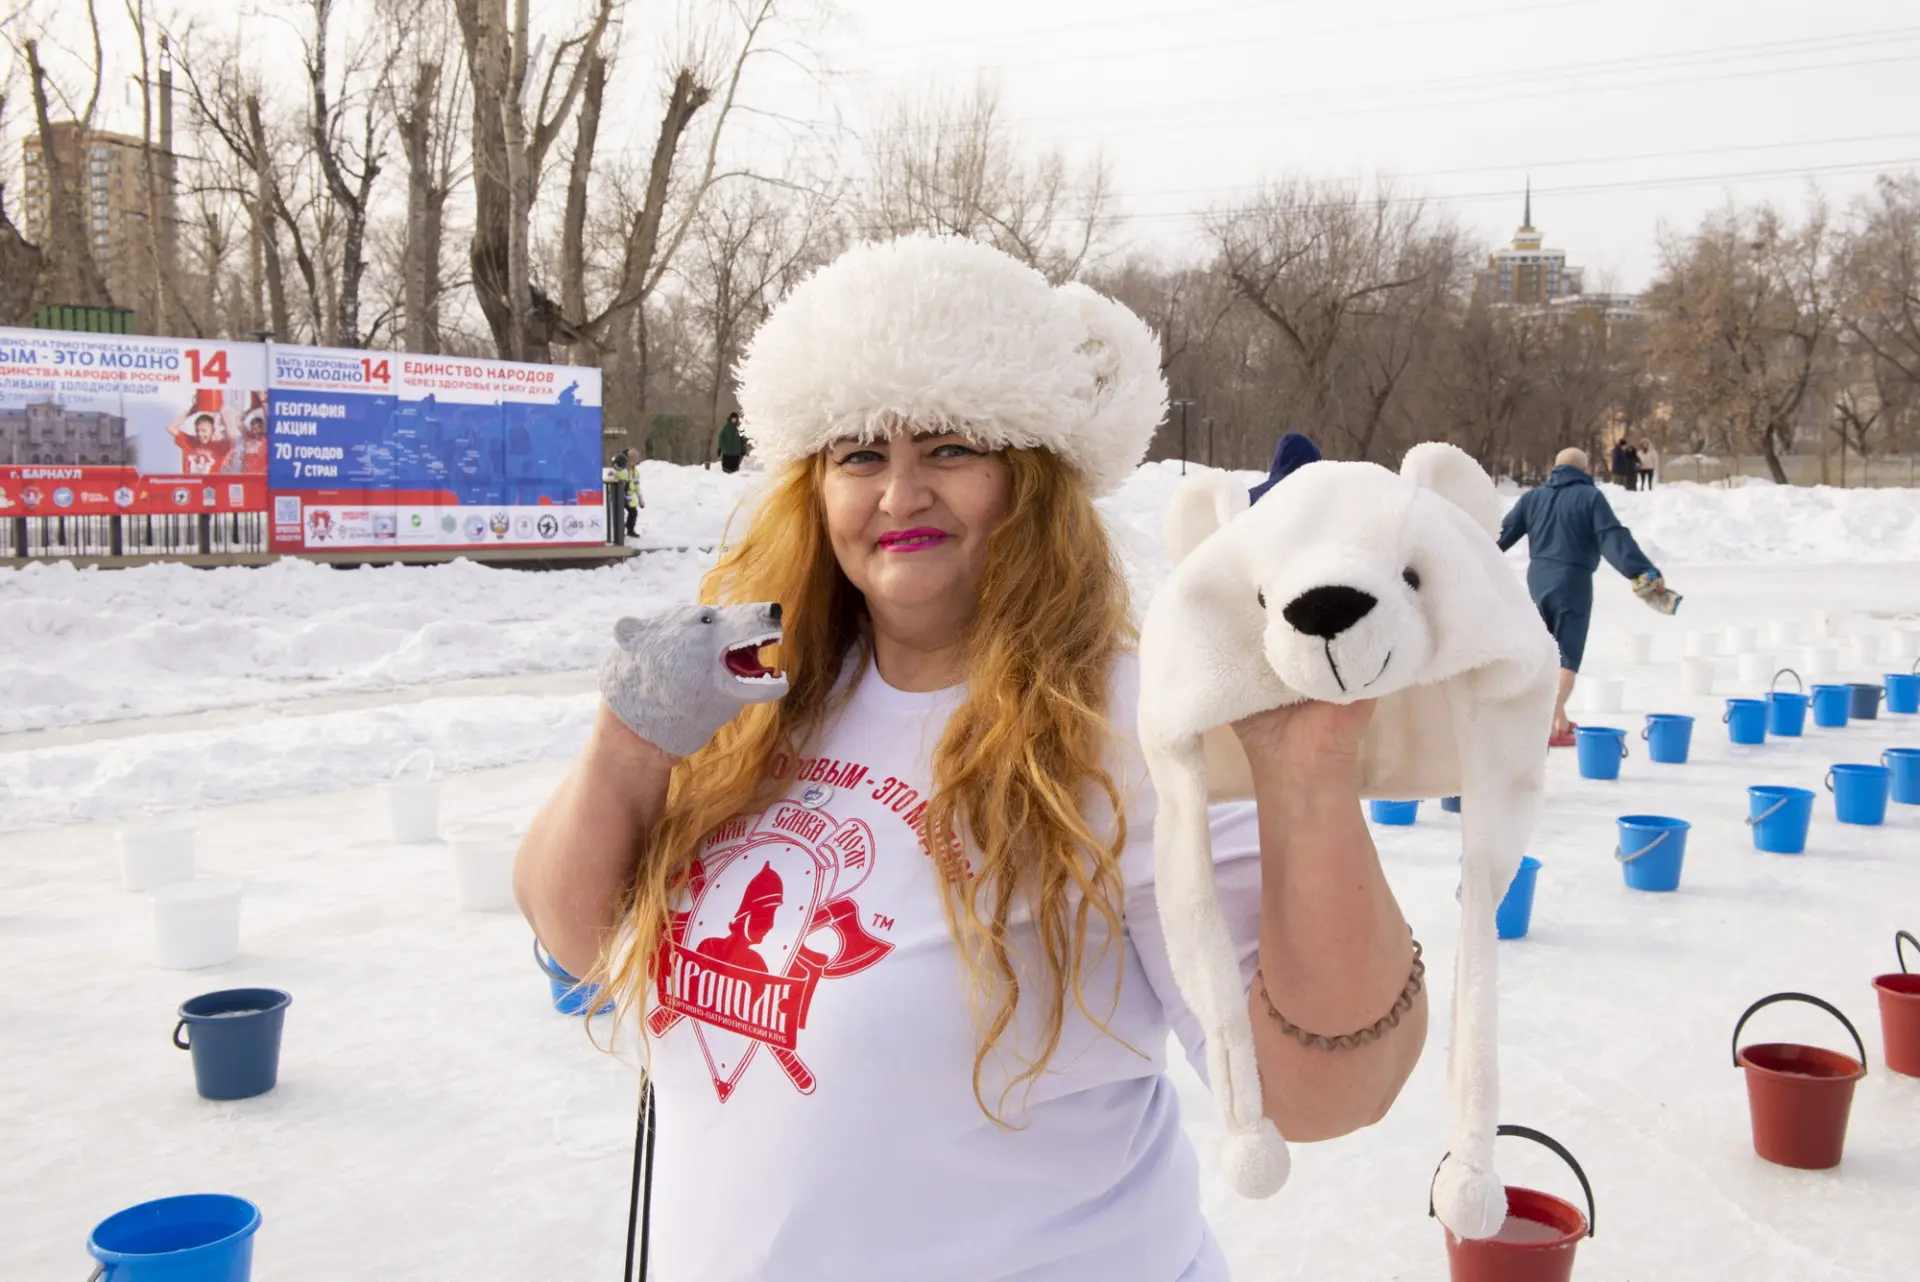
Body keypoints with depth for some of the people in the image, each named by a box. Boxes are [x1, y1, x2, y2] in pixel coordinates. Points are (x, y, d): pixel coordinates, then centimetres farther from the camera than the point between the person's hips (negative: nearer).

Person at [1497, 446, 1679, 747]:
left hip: (1538, 582, 5)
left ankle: (1559, 720, 28)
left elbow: (1502, 534, 11)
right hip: (1573, 583, -5)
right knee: (1566, 657, -2)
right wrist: (1643, 573, -21)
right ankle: (1551, 728, -10)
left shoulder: (1532, 497, 10)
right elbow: (1614, 538, -16)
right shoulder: (1590, 497, -5)